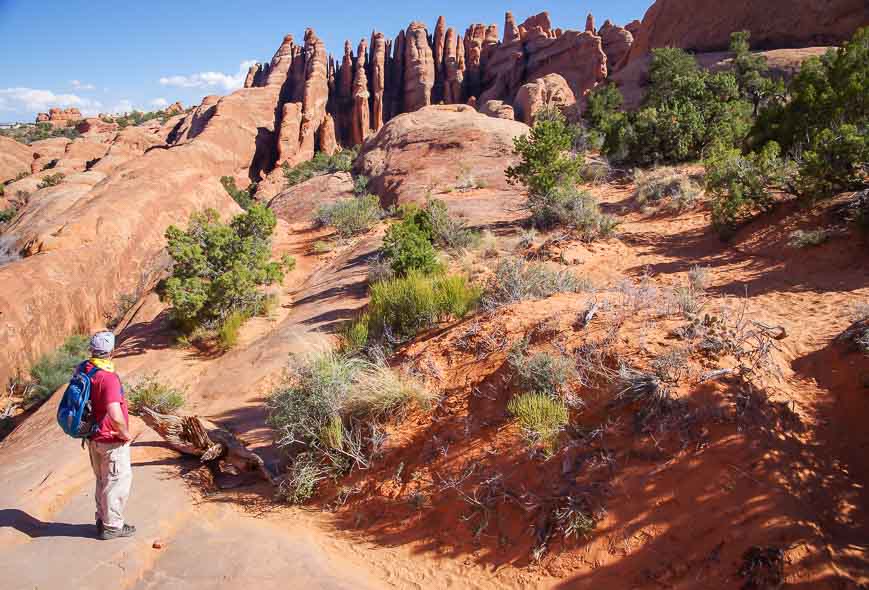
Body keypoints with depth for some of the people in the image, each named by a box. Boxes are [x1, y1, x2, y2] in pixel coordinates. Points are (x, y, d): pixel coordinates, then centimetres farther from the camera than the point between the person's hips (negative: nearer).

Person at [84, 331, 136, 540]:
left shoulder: (84, 370, -1)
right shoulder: (108, 378, -28)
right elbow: (115, 416, -35)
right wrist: (125, 434, -17)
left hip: (94, 438, 8)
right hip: (112, 441, -8)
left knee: (102, 480, 23)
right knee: (117, 482, 8)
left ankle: (102, 520, 36)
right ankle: (112, 526, 19)